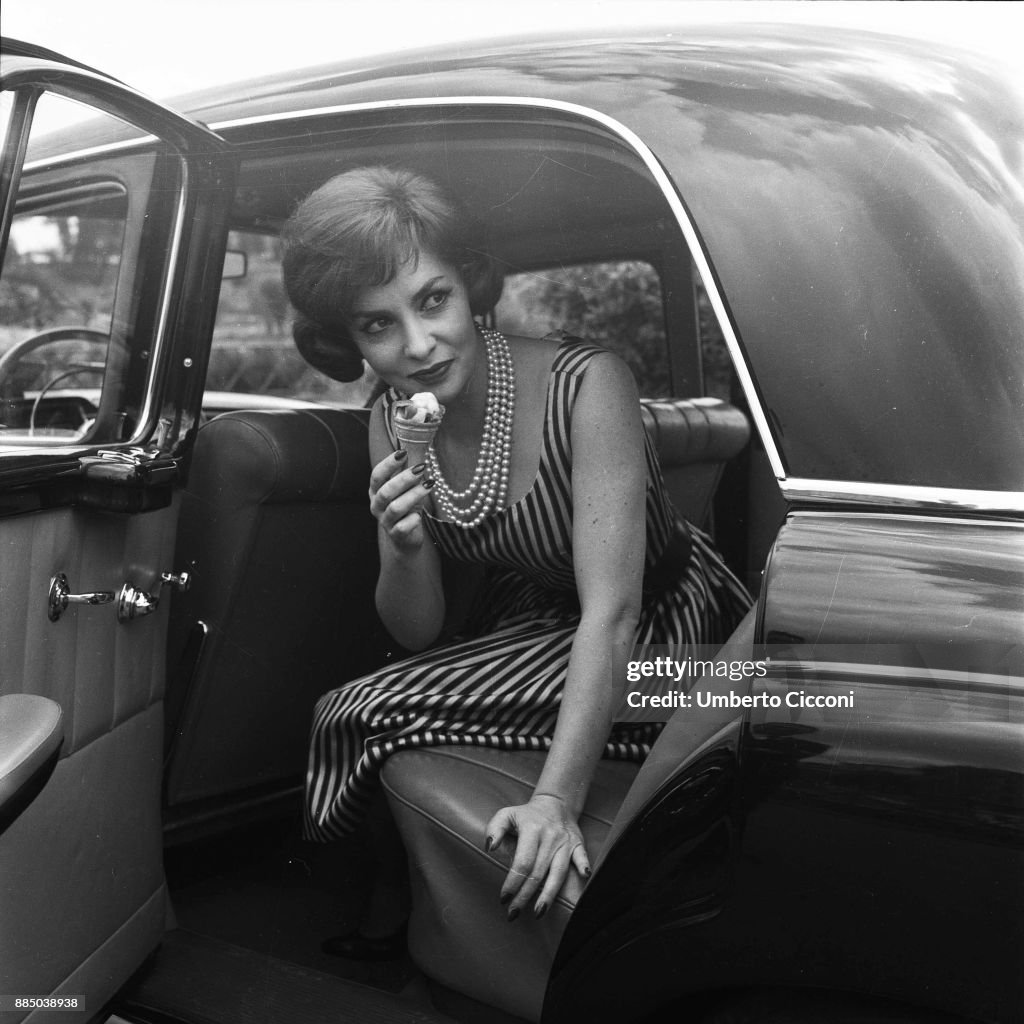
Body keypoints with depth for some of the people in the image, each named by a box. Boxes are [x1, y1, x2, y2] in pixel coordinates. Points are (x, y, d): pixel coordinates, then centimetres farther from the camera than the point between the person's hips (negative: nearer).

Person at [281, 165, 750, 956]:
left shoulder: (585, 385, -26)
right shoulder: (392, 421, -7)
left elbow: (611, 613, -31)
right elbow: (419, 633, -4)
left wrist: (558, 799, -39)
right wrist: (405, 549, -26)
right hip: (531, 630, 6)